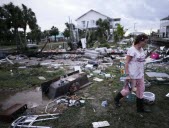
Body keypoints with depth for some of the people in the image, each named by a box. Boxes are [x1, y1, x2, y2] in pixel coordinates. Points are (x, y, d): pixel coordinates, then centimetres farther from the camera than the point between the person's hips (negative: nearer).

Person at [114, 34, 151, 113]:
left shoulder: (141, 49, 6)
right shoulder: (132, 50, -19)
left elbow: (141, 61, 13)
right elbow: (126, 63, -19)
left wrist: (142, 73, 15)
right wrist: (127, 75, -21)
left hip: (140, 75, 8)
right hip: (132, 75, -8)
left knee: (140, 91, 15)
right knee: (128, 90, 6)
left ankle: (140, 108, 30)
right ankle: (116, 99, 33)